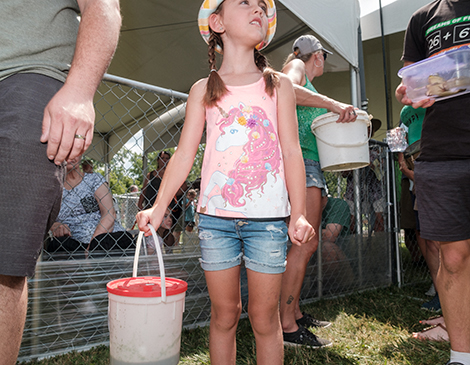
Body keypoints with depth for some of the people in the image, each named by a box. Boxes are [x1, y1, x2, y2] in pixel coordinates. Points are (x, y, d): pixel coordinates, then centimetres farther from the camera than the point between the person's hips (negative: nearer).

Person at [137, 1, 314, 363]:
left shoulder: (279, 85, 9)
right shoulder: (204, 90, 9)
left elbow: (292, 152, 4)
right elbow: (185, 153, 6)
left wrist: (299, 214, -4)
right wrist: (159, 207, -1)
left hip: (268, 217, 0)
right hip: (215, 215, 1)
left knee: (265, 317, 7)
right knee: (224, 314, 11)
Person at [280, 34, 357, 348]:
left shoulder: (308, 86, 31)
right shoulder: (295, 66, 5)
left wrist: (344, 121, 17)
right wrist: (333, 103, -26)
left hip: (312, 166, 10)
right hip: (298, 160, -10)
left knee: (305, 243, 8)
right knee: (306, 244, -16)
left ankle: (296, 313, 17)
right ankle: (287, 325, -11)